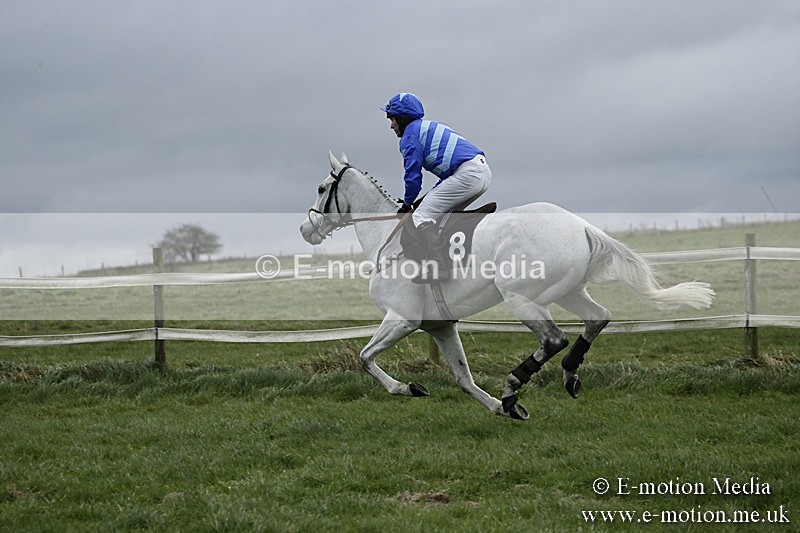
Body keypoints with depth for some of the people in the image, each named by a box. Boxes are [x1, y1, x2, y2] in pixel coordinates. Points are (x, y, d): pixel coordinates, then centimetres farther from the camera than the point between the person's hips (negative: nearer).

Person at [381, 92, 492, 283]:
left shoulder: (410, 135, 2)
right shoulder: (431, 128, 31)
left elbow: (413, 174, 0)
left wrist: (407, 204, 15)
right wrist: (429, 197, 29)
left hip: (467, 173, -10)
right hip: (483, 171, 10)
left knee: (421, 217, -8)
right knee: (441, 215, 24)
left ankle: (440, 268, -19)